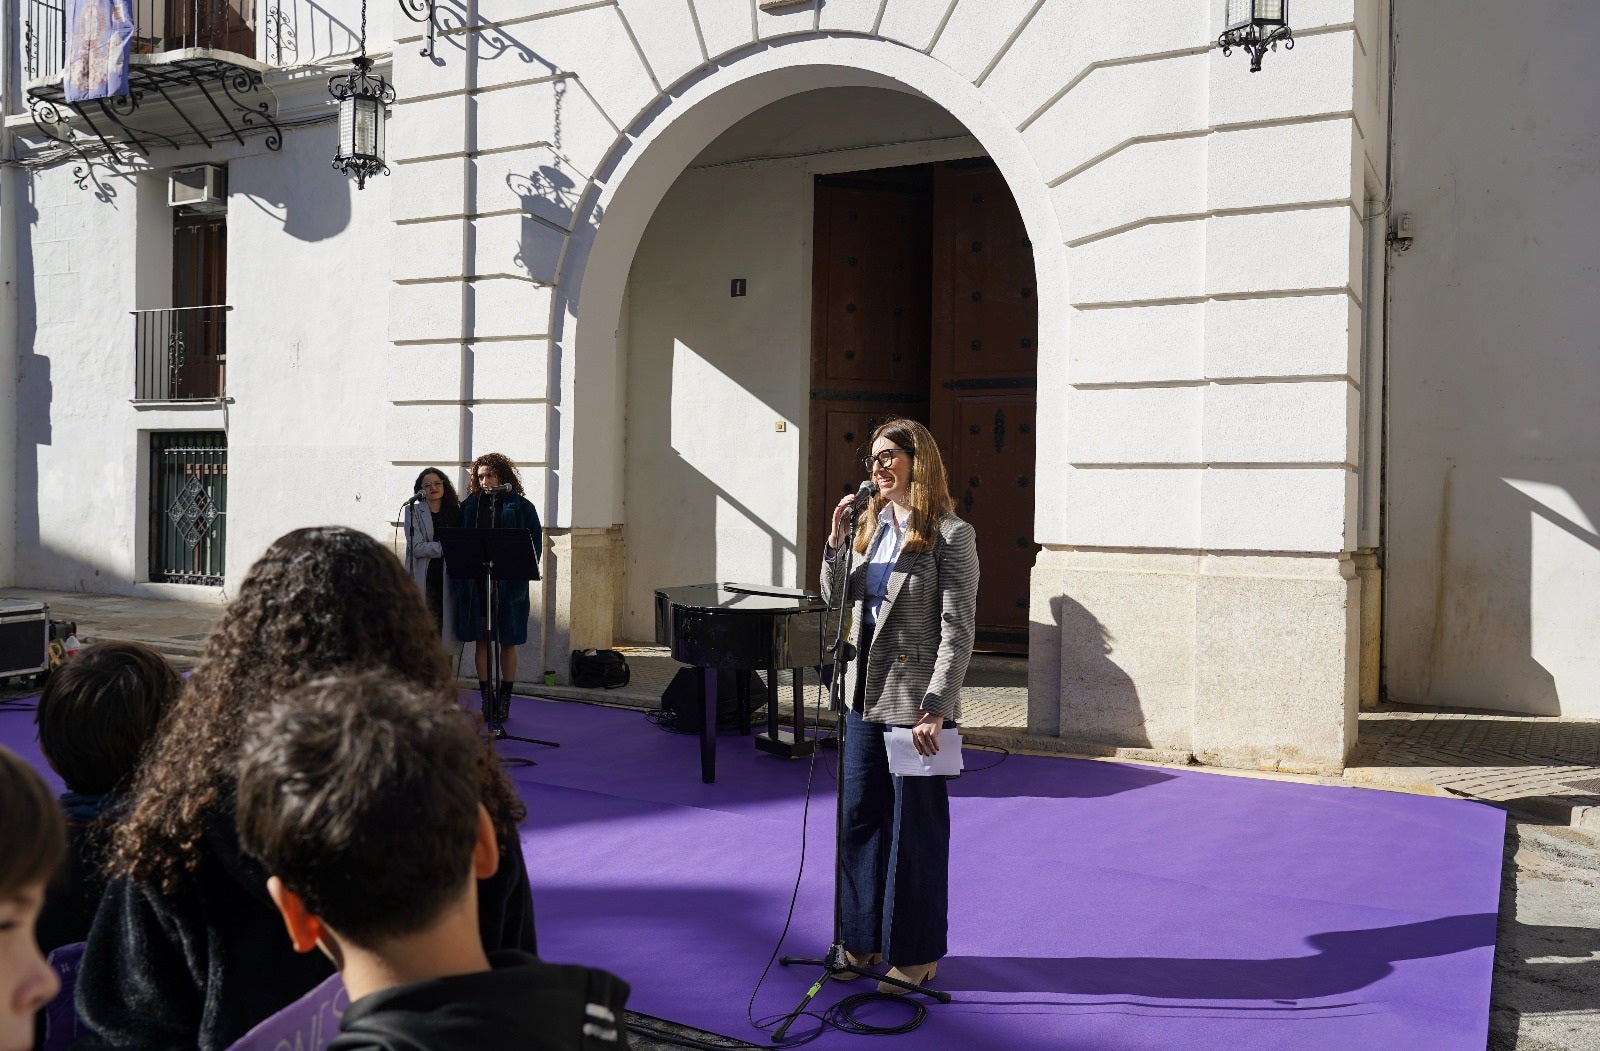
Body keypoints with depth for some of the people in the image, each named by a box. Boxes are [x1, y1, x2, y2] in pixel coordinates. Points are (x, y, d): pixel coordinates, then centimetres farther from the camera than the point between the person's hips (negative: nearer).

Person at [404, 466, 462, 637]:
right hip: (423, 579, -3)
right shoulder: (413, 511, 4)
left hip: (448, 577, 3)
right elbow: (416, 547, -7)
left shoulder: (455, 511, 14)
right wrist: (445, 547, -12)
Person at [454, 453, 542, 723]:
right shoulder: (469, 506, 9)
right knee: (481, 640, 5)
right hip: (476, 583, 2)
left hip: (509, 584, -2)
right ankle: (486, 698, 13)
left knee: (508, 641, 4)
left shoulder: (520, 506, 2)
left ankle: (504, 699, 13)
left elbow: (536, 539, 0)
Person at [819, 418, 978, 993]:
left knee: (915, 827, 5)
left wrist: (934, 707, -19)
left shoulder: (950, 535, -11)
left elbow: (957, 631, -14)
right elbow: (836, 598, 12)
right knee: (859, 816, 14)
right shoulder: (869, 523, 9)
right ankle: (866, 938, 30)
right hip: (865, 694, 7)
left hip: (917, 701, -7)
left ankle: (917, 953, 21)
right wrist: (835, 543, -3)